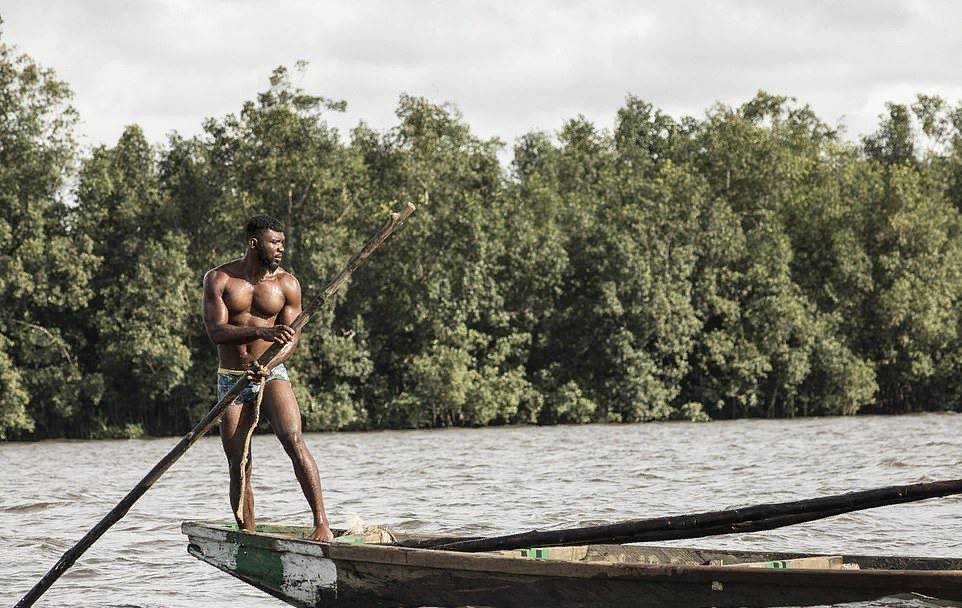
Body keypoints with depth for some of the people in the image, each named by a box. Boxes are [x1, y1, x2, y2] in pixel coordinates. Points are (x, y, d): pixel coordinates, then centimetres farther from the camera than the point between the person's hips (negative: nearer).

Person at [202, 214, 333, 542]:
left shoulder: (286, 284, 1)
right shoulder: (219, 279, -2)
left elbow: (291, 337, -5)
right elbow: (216, 330, -14)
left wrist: (268, 365, -24)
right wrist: (261, 332, -30)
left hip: (272, 376, -1)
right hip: (231, 380, 1)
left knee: (293, 441, -22)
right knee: (239, 466, 0)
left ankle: (322, 522, -23)